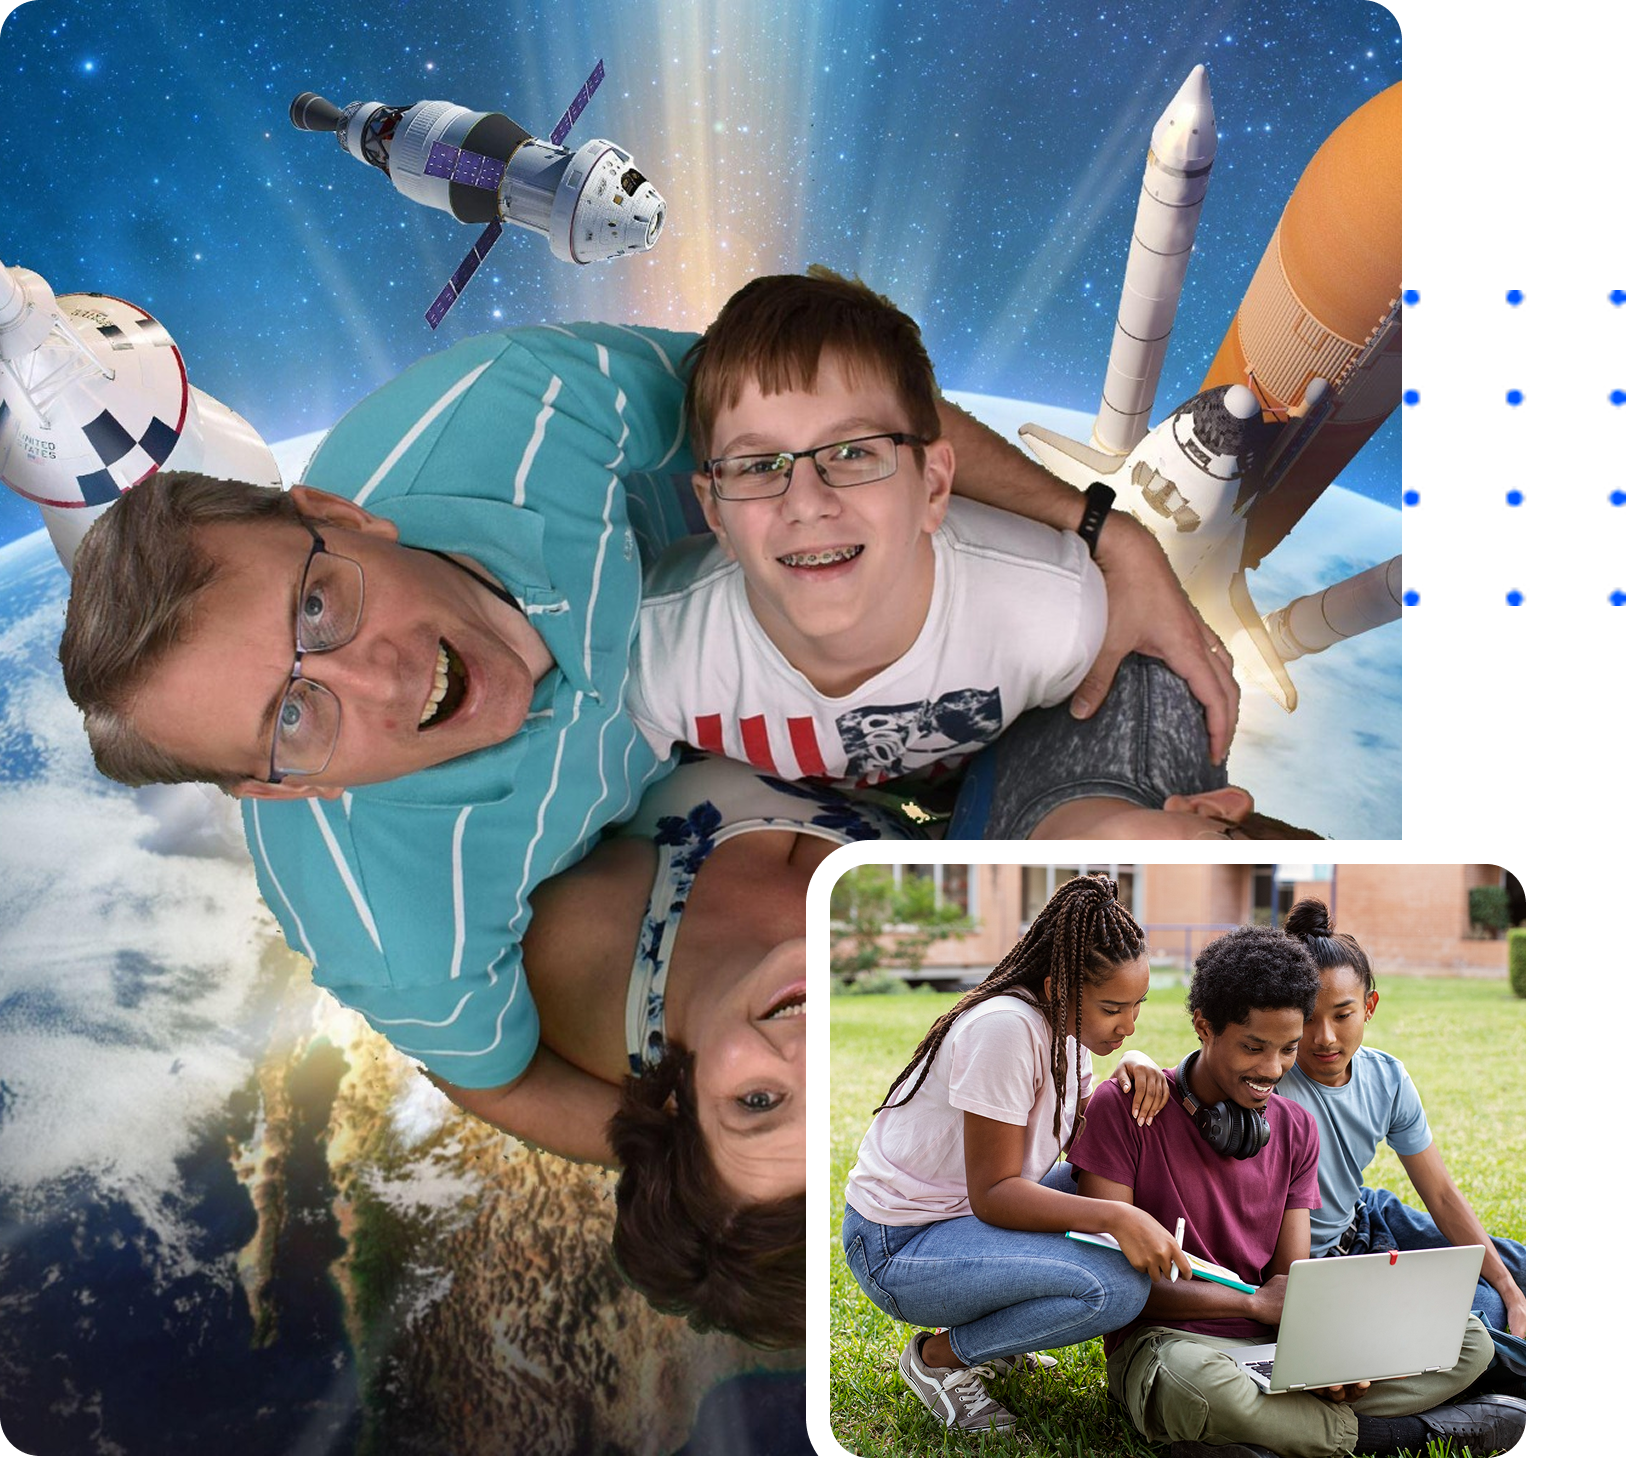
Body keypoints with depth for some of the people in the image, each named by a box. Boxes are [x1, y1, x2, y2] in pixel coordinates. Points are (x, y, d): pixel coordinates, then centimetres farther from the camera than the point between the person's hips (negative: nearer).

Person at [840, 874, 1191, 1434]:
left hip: (969, 1212, 9)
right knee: (1117, 1287, -25)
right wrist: (1114, 1217, -35)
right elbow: (992, 1193, -25)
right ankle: (938, 1356, -3)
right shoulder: (1005, 1030, -27)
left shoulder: (1066, 1025, 1)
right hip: (898, 1248, -9)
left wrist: (1130, 1072, -11)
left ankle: (991, 1333, 10)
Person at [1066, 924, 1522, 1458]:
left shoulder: (1296, 1129, 9)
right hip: (1166, 1339, -5)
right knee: (1196, 1388, -41)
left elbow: (1294, 1278, 6)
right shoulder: (1123, 1110, -8)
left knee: (1469, 1340, -7)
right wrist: (1253, 1301, -15)